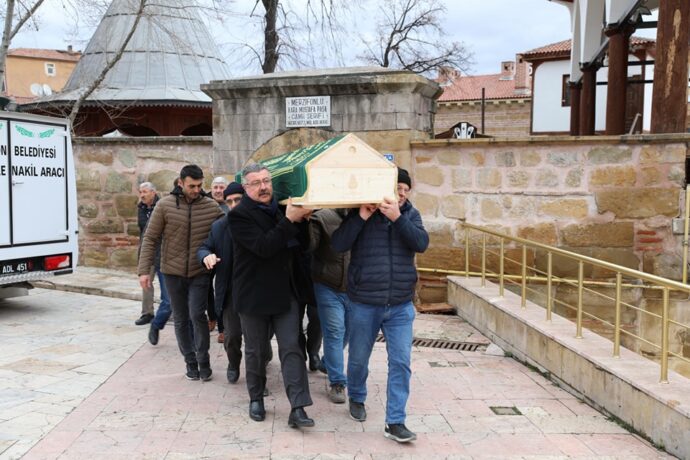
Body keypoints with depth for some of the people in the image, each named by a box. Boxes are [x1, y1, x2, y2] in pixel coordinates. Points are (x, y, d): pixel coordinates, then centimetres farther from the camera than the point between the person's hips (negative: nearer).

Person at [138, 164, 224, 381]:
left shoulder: (212, 207, -4)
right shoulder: (165, 205, -6)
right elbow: (150, 239, -4)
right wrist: (144, 270, -8)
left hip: (200, 272, -1)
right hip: (173, 272, 1)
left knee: (197, 315, -10)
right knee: (181, 319, 10)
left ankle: (203, 359, 10)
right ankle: (190, 361, 25)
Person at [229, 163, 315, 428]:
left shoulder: (280, 209, 8)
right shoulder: (239, 215, -11)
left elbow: (297, 246, 17)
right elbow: (263, 247, -24)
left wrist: (301, 219, -1)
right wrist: (290, 221, -26)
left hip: (285, 292, 4)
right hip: (253, 295, -4)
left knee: (291, 348, -2)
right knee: (255, 351, 11)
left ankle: (297, 408, -3)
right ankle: (256, 399, 30)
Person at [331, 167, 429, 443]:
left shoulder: (410, 215, 4)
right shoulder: (359, 214, -4)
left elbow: (421, 244, -13)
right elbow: (338, 244, -15)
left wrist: (397, 217, -24)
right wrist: (361, 216, -23)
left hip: (400, 306, 2)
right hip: (364, 304, -1)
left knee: (401, 363, -2)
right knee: (358, 359, 15)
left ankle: (395, 422, 8)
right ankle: (356, 398, 43)